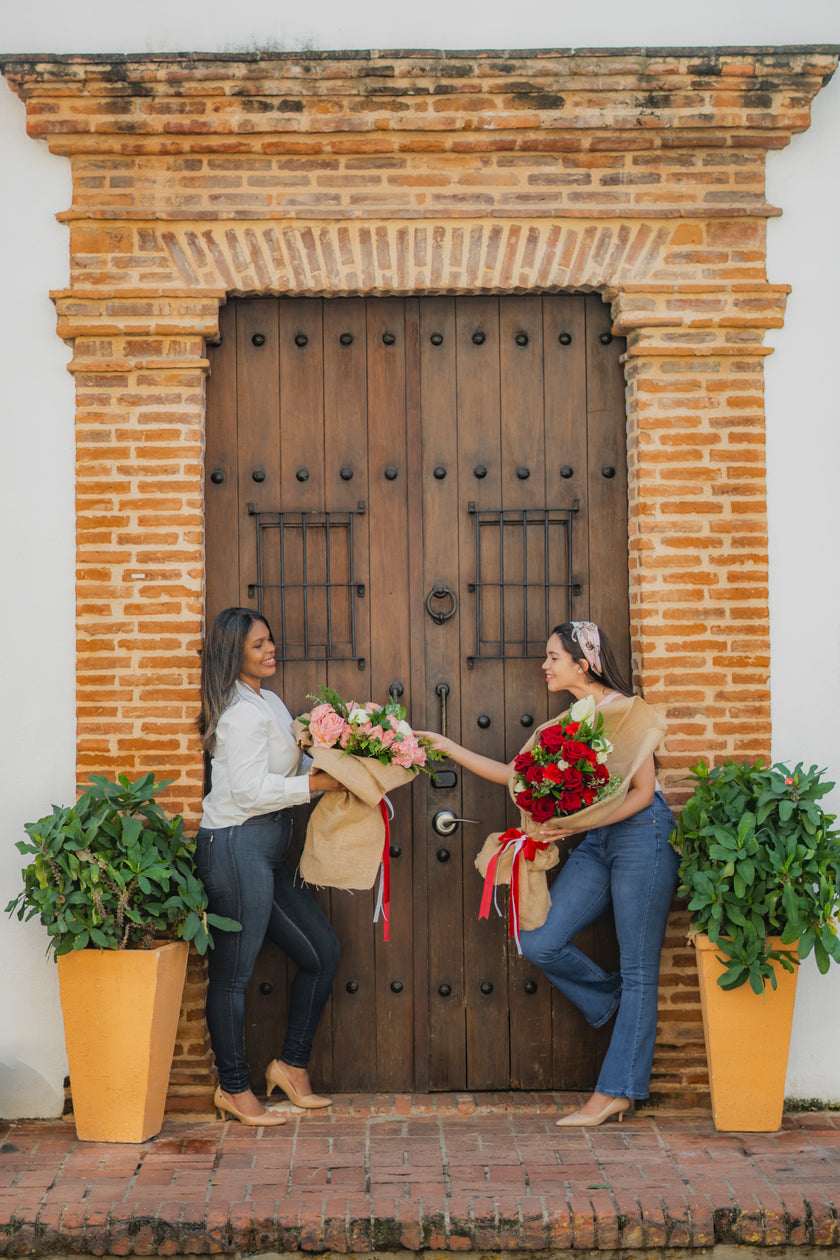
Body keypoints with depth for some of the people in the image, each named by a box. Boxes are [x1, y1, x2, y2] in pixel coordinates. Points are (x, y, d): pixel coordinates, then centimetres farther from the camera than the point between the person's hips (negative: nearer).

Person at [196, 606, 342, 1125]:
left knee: (323, 950, 12)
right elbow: (251, 789, -20)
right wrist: (320, 782, -16)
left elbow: (289, 768, 20)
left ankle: (292, 1063, 21)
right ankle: (234, 1089, 11)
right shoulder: (242, 713, -14)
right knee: (233, 973, 0)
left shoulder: (269, 702, 17)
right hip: (236, 848, -10)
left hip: (267, 852, 10)